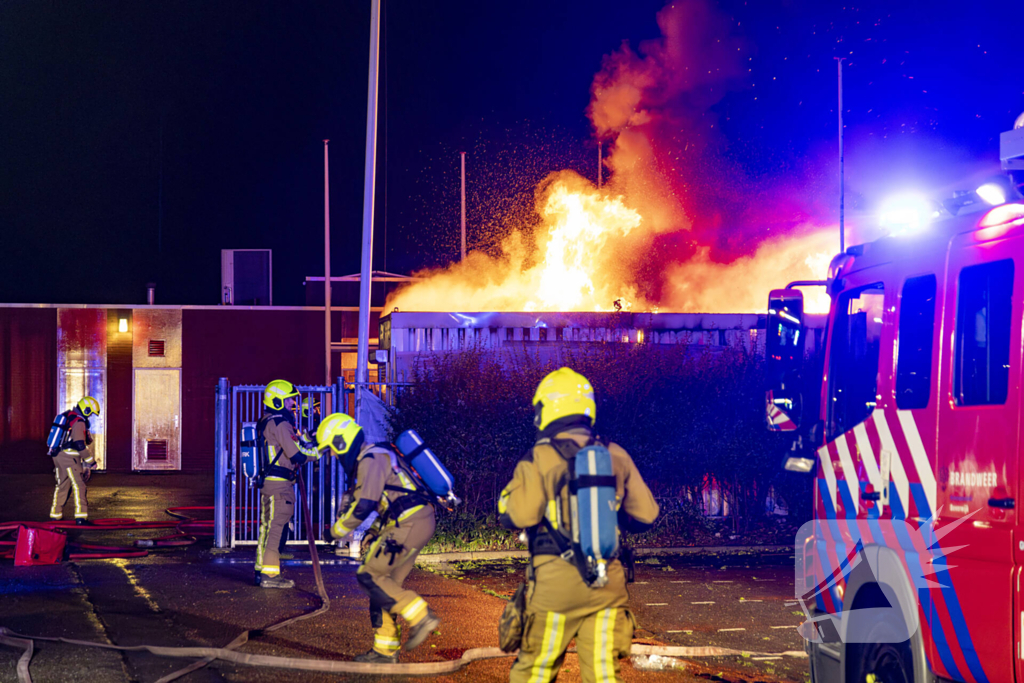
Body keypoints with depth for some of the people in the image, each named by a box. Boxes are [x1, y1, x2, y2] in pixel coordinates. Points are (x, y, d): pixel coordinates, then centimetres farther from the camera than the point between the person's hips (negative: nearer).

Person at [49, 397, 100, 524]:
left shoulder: (68, 416, 16)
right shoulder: (79, 422, -14)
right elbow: (80, 444, -20)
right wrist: (90, 461, -12)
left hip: (57, 455, 9)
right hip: (69, 457, -9)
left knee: (62, 485, 20)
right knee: (79, 486, -9)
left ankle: (55, 514, 26)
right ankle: (81, 516, -16)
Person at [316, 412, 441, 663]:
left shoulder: (371, 460, -11)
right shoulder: (374, 457, 22)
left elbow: (364, 505, -20)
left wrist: (340, 528, -4)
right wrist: (375, 530, 23)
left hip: (410, 524, -10)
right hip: (415, 522, 10)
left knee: (370, 576, -8)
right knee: (386, 583, 12)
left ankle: (420, 616, -11)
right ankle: (385, 650, 15)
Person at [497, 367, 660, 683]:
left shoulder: (539, 459, -6)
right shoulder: (616, 456, 6)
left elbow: (515, 515, -14)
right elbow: (646, 515, 10)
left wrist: (510, 491, 7)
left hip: (555, 579, -3)